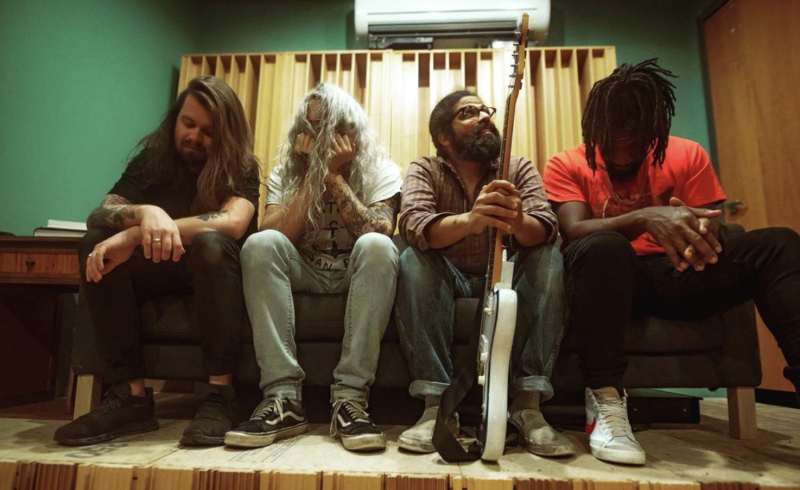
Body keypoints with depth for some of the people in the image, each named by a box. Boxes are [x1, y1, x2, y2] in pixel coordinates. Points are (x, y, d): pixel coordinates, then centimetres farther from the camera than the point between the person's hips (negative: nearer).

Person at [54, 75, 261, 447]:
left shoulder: (241, 166, -11)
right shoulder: (151, 159, 0)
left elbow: (232, 222, -32)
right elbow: (97, 216, -12)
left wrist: (135, 236, -37)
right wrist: (144, 213, -37)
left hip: (217, 270, -3)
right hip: (161, 269, 4)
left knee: (210, 242, -35)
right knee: (96, 245, -21)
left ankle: (218, 396, -35)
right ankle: (131, 396, -24)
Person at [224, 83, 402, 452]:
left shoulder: (381, 172, -2)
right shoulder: (285, 173, 4)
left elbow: (379, 235, -20)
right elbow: (277, 239, -13)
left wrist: (334, 175, -17)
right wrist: (313, 173, -13)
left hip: (356, 276, -1)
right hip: (304, 275, 2)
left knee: (377, 245, -33)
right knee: (260, 243, -27)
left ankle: (350, 398, -34)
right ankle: (283, 397, -31)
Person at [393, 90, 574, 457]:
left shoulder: (520, 168, -2)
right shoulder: (425, 170, -6)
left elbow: (545, 228, -21)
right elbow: (413, 225, -28)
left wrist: (517, 222, -47)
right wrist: (469, 220, -49)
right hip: (447, 281, -1)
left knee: (549, 258, -25)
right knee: (413, 259, -30)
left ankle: (528, 403, -27)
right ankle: (437, 404, -30)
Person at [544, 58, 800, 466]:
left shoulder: (687, 155, 8)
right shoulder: (567, 166, -1)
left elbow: (713, 225, 0)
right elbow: (575, 232, -18)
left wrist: (706, 234, -26)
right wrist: (645, 218, -35)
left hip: (678, 276, 4)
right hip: (610, 280, -3)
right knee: (603, 247, -38)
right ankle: (605, 402, -34)